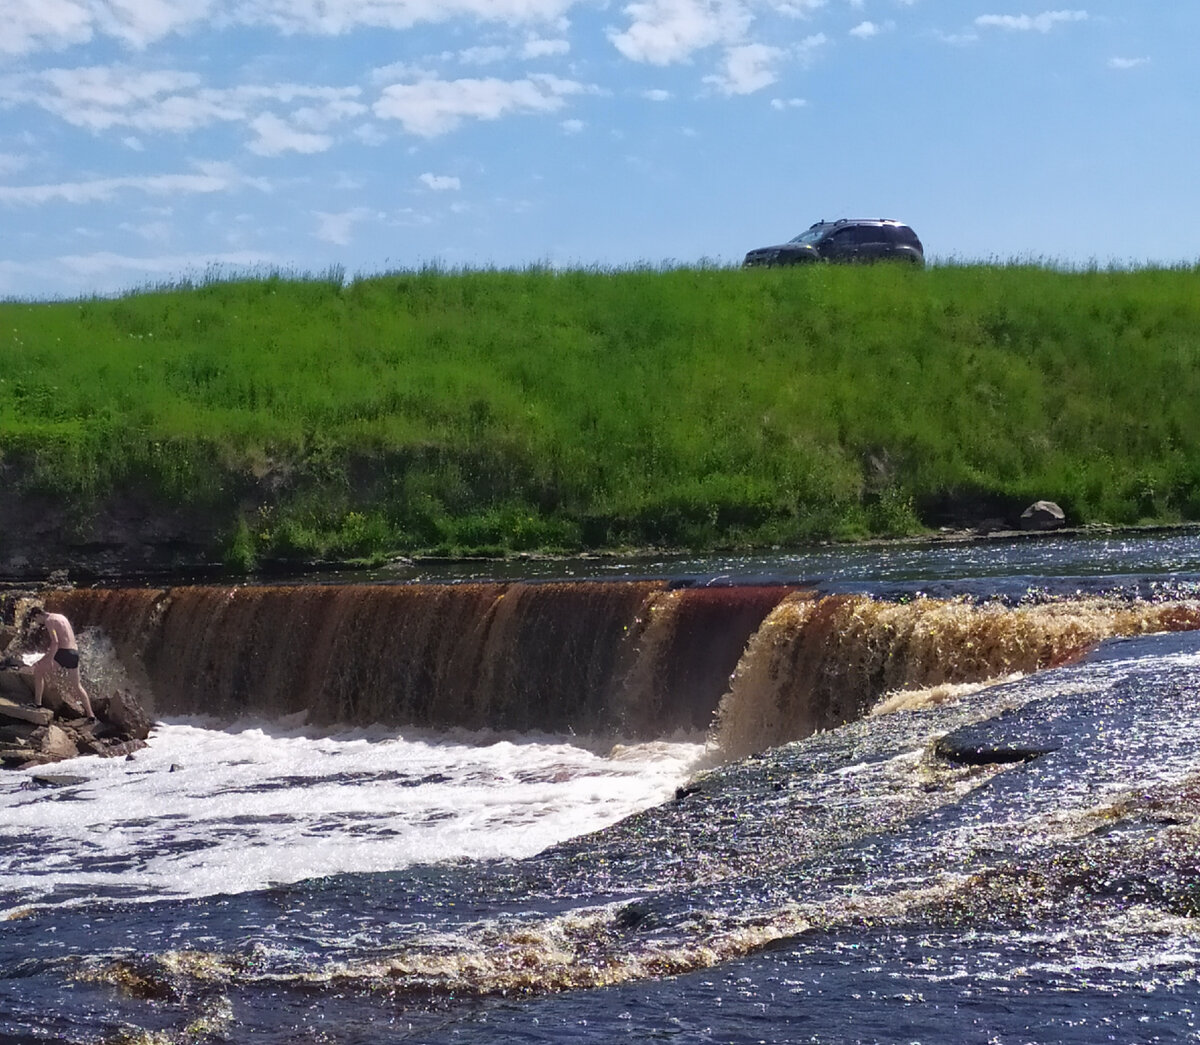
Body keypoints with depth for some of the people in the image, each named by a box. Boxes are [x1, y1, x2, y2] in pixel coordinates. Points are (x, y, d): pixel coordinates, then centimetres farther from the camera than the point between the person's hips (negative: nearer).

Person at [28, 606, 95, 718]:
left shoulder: (48, 621, -5)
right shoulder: (60, 617, 21)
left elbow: (55, 642, -17)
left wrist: (49, 660, -20)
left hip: (63, 652, -8)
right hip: (75, 652, 8)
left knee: (38, 670, 8)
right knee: (77, 685, 15)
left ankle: (37, 702, 4)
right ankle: (90, 714, 13)